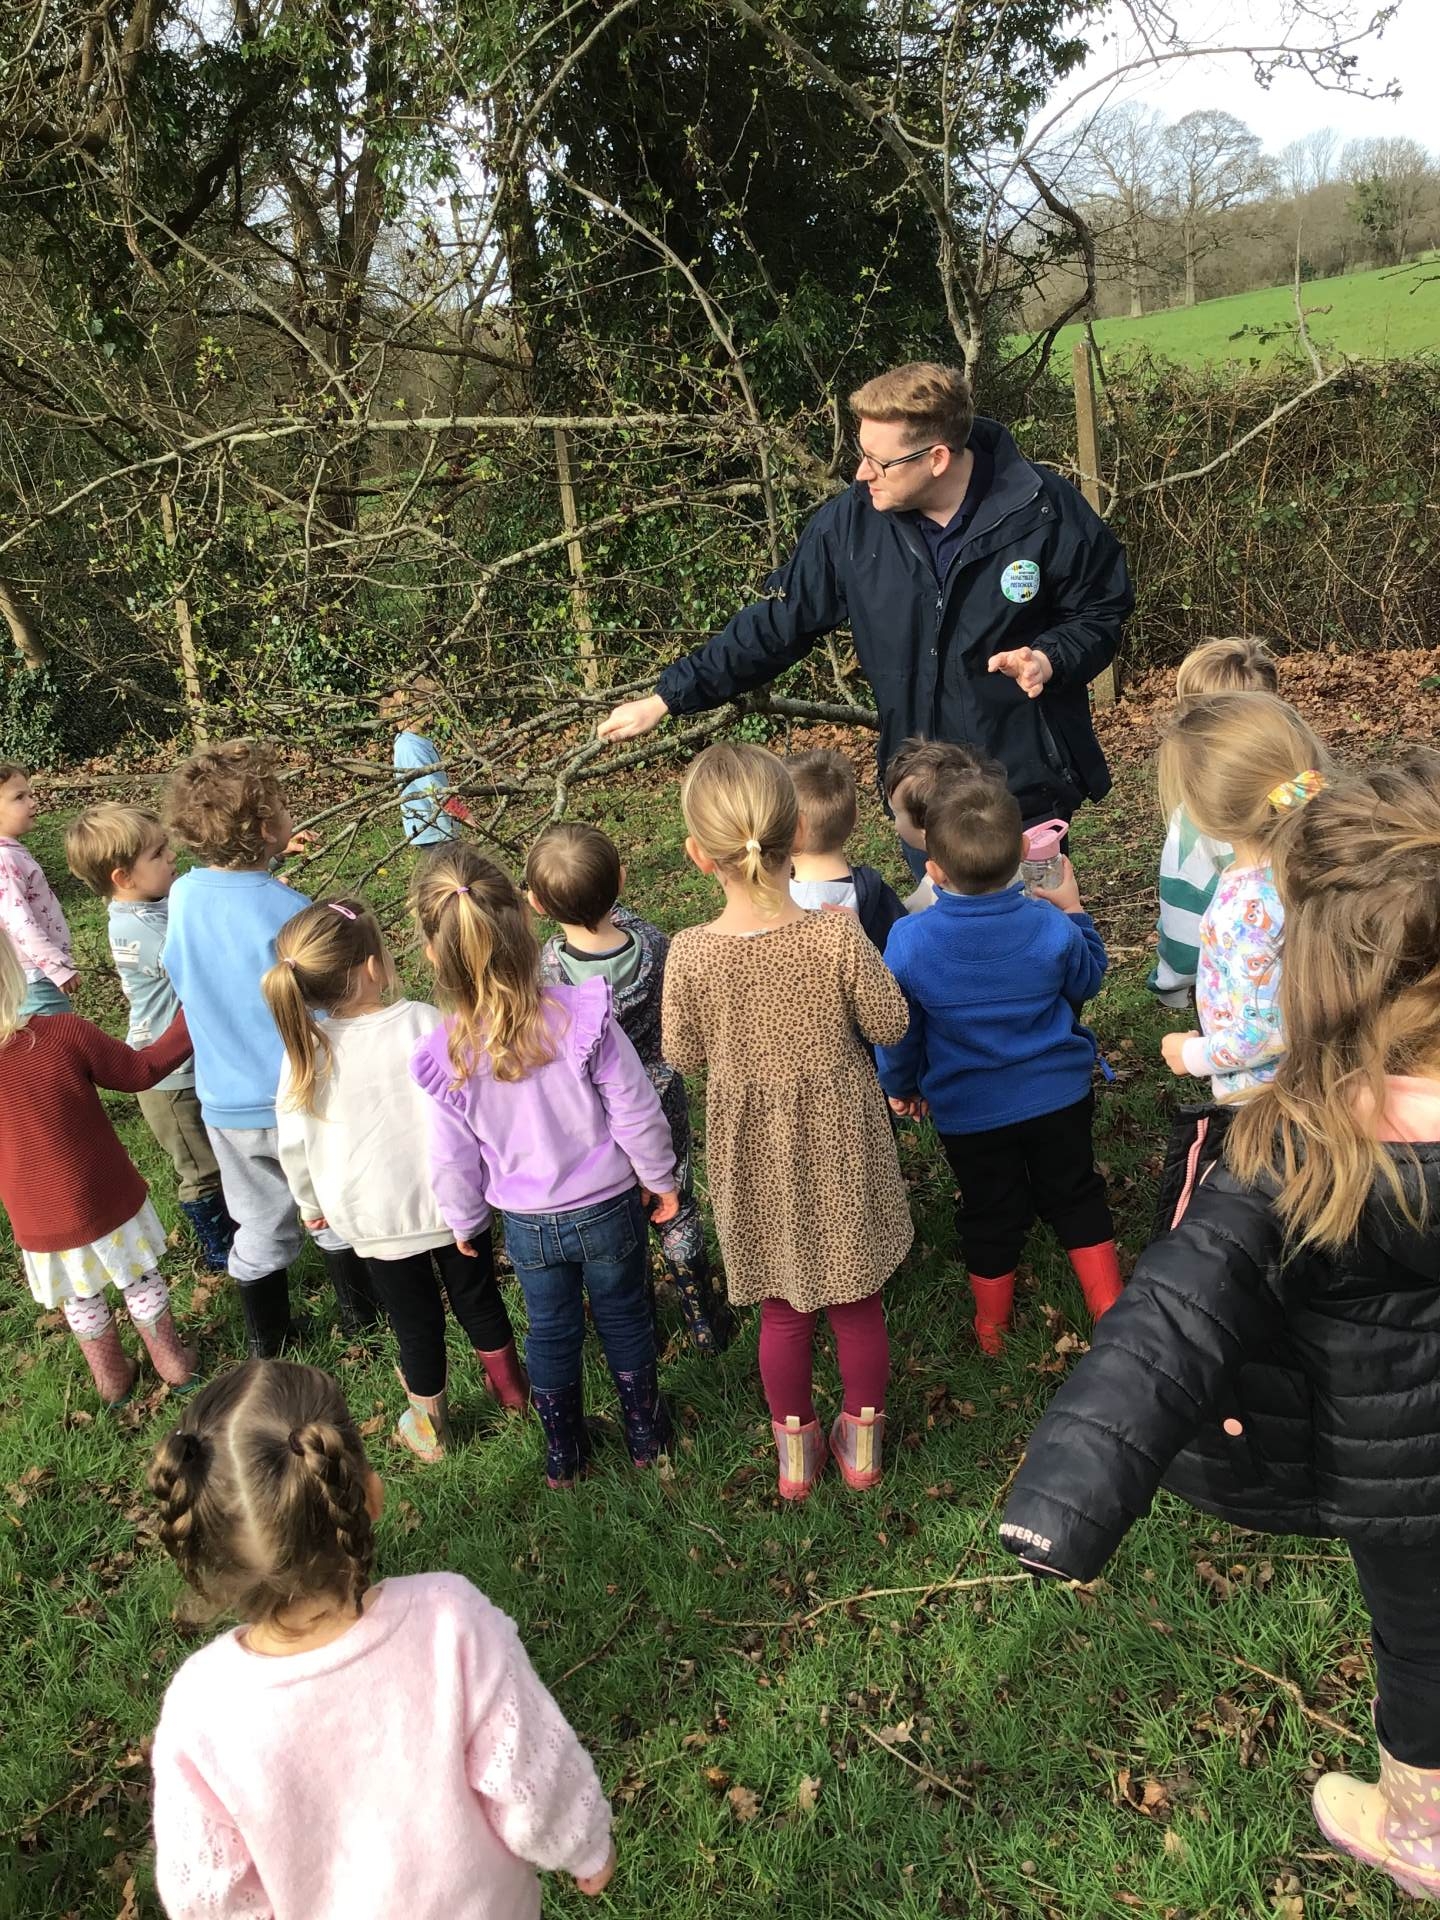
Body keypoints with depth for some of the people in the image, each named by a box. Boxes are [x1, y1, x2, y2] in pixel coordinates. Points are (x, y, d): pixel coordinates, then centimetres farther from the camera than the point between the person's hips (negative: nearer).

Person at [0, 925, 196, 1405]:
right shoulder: (64, 1033, -26)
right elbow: (141, 1072, -10)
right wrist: (191, 1021, 0)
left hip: (41, 1224, 1)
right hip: (110, 1203, -1)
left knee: (81, 1300, 26)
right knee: (141, 1282, 24)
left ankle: (112, 1381, 45)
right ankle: (172, 1364, 42)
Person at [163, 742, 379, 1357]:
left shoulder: (182, 896, -10)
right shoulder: (291, 913, -27)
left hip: (226, 1104, 4)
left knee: (261, 1225, 22)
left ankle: (267, 1339, 37)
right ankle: (360, 1312, 39)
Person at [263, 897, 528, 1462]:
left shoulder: (306, 1051, -15)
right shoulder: (423, 1023, -20)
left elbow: (294, 1144, -5)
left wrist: (310, 1203, 13)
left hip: (373, 1220, 1)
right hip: (452, 1204, -1)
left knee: (415, 1322, 19)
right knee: (477, 1299, 23)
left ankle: (429, 1426, 38)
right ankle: (511, 1388, 44)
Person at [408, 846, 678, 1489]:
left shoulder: (443, 1057, -23)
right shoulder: (582, 1017, -27)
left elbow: (453, 1159, -9)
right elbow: (636, 1115, -18)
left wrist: (464, 1221, 10)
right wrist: (661, 1180, 0)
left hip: (528, 1225, 1)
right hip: (609, 1209, -1)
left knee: (551, 1332, 24)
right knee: (624, 1318, 23)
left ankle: (563, 1453, 43)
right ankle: (644, 1433, 43)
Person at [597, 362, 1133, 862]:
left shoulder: (1044, 510, -14)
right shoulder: (851, 521, -8)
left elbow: (1102, 609, 0)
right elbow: (775, 624, -2)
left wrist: (1051, 659, -23)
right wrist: (666, 699, -4)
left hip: (1029, 786, -2)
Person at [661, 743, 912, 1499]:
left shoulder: (689, 955, -24)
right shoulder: (838, 935, -26)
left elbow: (683, 1055, -8)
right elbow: (889, 1023, -11)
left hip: (754, 1153, 1)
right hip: (840, 1145, 0)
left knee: (781, 1309, 23)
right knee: (855, 1300, 22)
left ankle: (796, 1448, 42)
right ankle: (862, 1439, 43)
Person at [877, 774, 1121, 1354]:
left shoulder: (909, 942, -23)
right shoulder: (1050, 927, -21)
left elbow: (898, 1028, -8)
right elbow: (1086, 982, 2)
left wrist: (900, 1085, 11)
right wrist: (1073, 909, 11)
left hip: (969, 1110, 0)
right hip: (1058, 1094, 0)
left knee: (991, 1217, 20)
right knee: (1076, 1199, 22)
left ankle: (992, 1328, 38)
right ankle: (1110, 1310, 33)